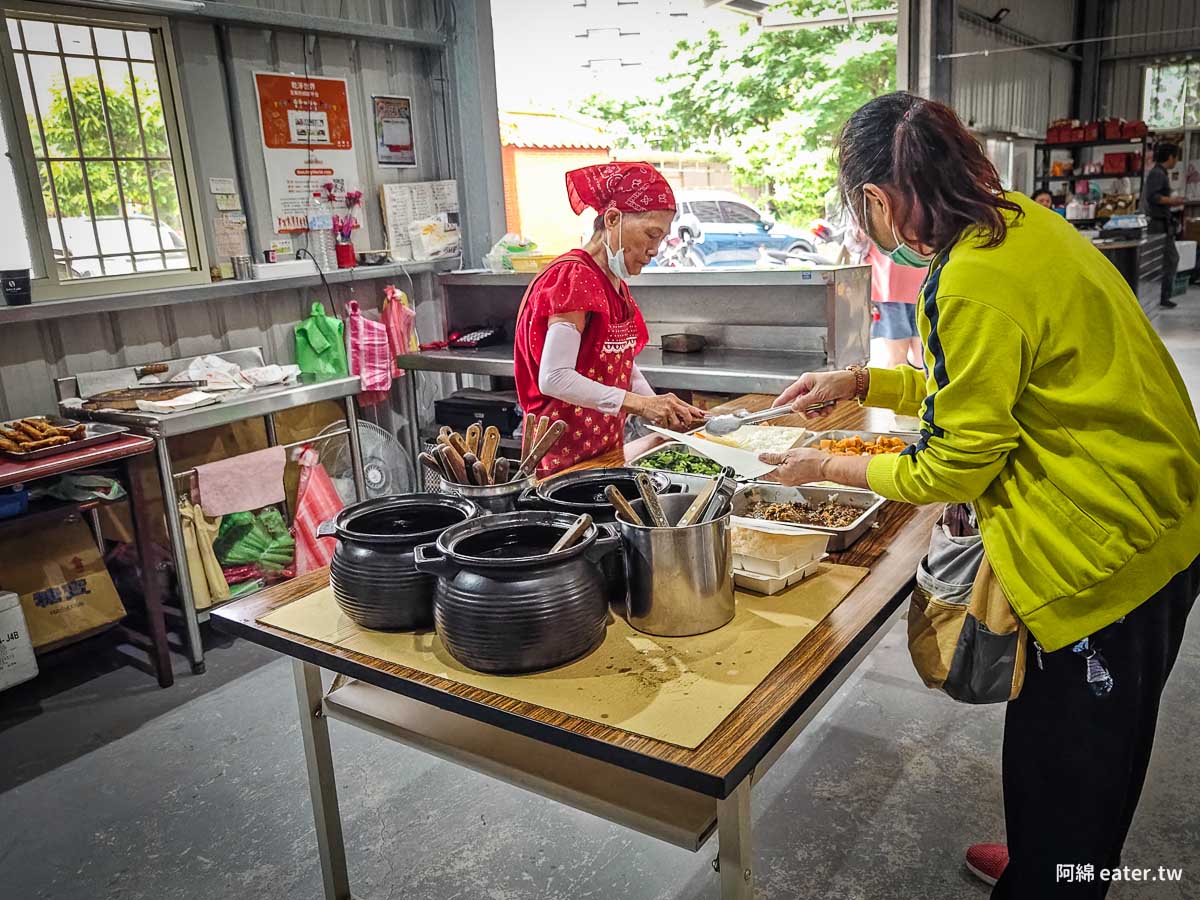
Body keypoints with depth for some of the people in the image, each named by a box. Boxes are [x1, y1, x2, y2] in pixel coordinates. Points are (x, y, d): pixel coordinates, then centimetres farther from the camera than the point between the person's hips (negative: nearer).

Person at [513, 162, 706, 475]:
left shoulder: (615, 281, 10)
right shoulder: (573, 277, -17)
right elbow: (554, 378, -25)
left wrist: (660, 408, -1)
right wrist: (640, 404, -26)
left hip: (607, 447, 8)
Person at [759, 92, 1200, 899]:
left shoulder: (975, 282, -26)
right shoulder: (1016, 222, 4)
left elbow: (954, 466, -17)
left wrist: (828, 468, -4)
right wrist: (861, 383, 11)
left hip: (1108, 551, -10)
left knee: (1064, 761, 11)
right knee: (1075, 747, 27)